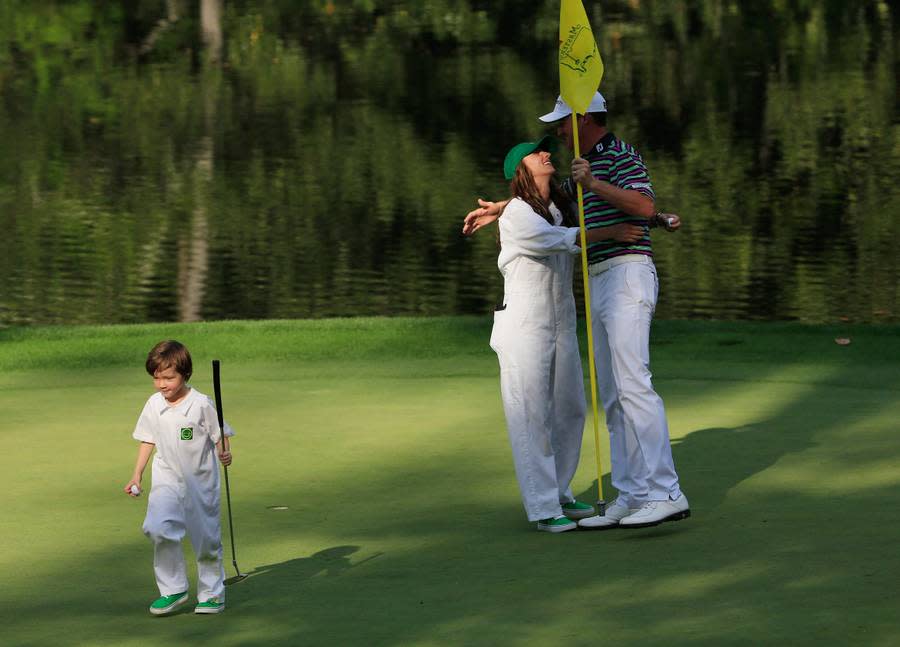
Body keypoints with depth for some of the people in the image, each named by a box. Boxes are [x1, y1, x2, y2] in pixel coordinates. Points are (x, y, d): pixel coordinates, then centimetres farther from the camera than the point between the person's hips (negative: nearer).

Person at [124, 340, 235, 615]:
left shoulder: (201, 405, -12)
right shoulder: (154, 405, 0)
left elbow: (219, 436, -6)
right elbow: (148, 440, 12)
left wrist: (224, 453, -27)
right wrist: (137, 476, 11)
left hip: (201, 482, -2)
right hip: (167, 479, 2)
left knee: (207, 540, 7)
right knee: (159, 528, -20)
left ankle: (212, 593, 26)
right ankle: (173, 590, -10)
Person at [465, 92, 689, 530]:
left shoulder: (621, 156, -7)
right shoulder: (589, 165, 23)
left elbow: (645, 206, -23)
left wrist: (593, 183, -25)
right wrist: (498, 209, 45)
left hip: (627, 274, -10)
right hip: (600, 283, 10)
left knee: (632, 384, -20)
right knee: (612, 396, 6)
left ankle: (665, 493, -26)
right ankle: (630, 499, 5)